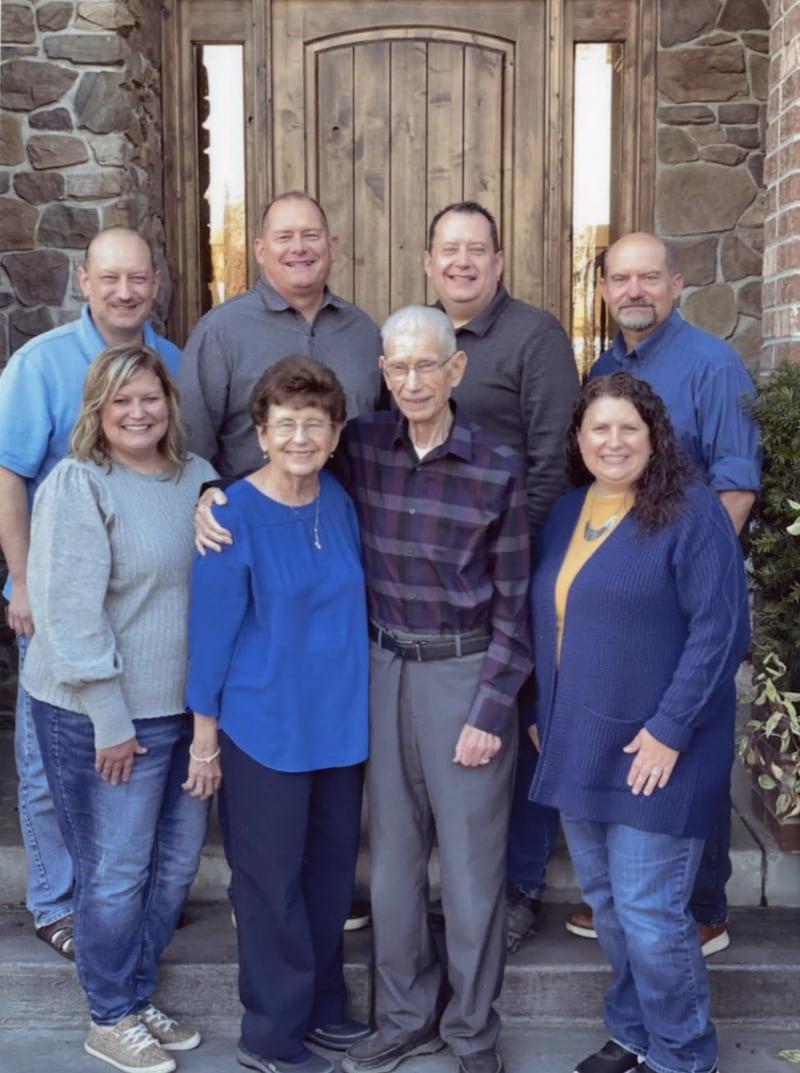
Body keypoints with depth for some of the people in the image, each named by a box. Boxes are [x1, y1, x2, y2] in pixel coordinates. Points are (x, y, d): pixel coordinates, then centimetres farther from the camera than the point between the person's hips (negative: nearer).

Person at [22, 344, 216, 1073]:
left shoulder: (198, 478, 5)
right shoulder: (78, 487, -13)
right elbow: (70, 614, -17)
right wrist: (110, 721, -18)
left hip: (188, 706, 6)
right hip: (105, 716, -6)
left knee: (177, 861, 17)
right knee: (116, 872, 7)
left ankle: (137, 996, 37)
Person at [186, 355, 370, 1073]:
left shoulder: (340, 503, 1)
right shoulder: (234, 517, -15)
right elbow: (212, 629, -11)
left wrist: (361, 703, 13)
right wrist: (205, 737, -7)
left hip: (340, 718, 5)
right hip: (264, 725, -5)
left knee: (333, 865, 16)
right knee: (272, 878, 7)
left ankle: (322, 1005, 36)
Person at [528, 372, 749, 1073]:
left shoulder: (692, 511, -11)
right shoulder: (566, 514, 10)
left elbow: (719, 629, -16)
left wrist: (670, 729, -19)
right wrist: (544, 717, 15)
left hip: (654, 749, -7)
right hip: (578, 745, 7)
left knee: (649, 912, -2)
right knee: (606, 903, 16)